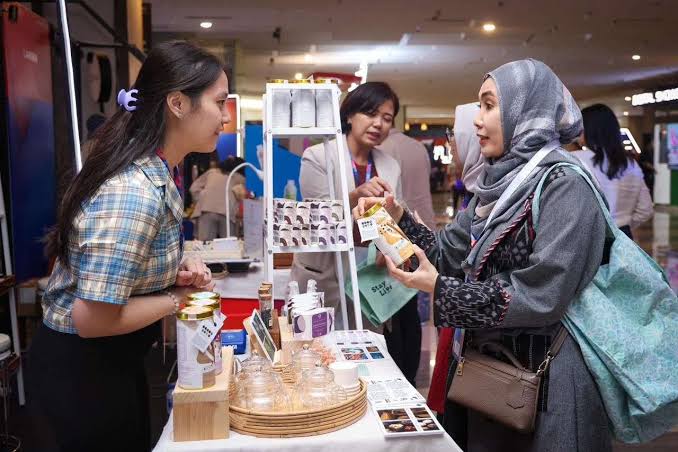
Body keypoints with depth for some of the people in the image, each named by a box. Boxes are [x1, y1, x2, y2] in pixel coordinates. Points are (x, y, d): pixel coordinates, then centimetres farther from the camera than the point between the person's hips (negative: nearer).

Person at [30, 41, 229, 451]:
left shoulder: (153, 173, -1)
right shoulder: (135, 193, -31)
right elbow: (92, 318, -30)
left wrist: (176, 273, -4)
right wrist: (177, 297, -17)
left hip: (114, 359, 9)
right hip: (82, 368, -9)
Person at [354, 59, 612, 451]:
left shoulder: (564, 187, -18)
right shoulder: (501, 182, 7)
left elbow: (541, 298, -24)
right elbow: (449, 253, 8)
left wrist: (439, 289, -21)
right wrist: (399, 219, -7)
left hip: (543, 376, -7)